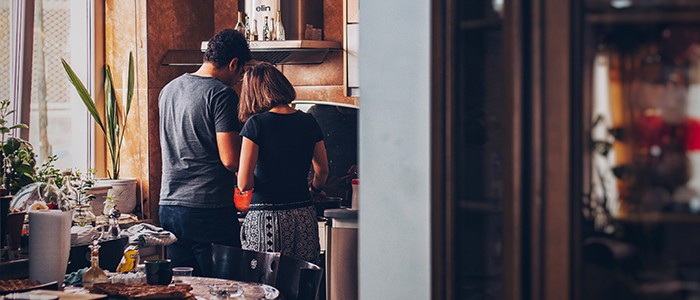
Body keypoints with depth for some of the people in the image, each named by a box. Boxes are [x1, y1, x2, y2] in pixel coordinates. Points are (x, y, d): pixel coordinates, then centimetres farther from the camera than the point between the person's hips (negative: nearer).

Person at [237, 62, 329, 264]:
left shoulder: (256, 124, -7)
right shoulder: (309, 122, 7)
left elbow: (244, 183, -9)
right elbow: (322, 170, 20)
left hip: (267, 218, -4)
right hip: (304, 218, 4)